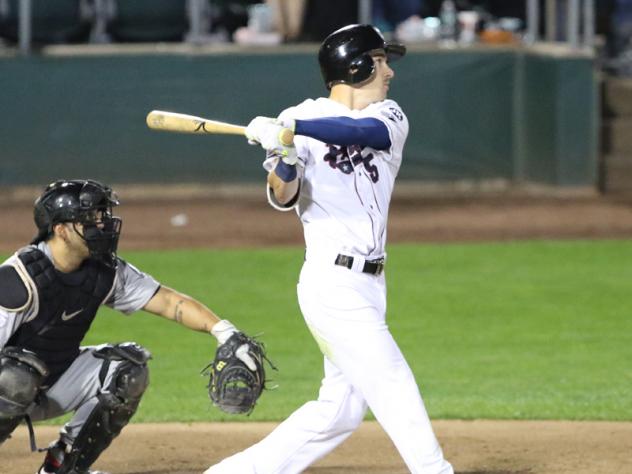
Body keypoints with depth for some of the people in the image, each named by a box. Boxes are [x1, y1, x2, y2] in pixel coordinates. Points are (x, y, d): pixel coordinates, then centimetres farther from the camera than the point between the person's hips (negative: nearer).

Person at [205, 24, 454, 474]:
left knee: (340, 408, 9)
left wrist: (289, 131, -31)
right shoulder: (300, 119, -5)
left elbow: (366, 132, -17)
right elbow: (282, 198, -15)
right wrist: (285, 155, -37)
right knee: (395, 390, -11)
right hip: (333, 282, -7)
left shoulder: (389, 116, 7)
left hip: (369, 284, 7)